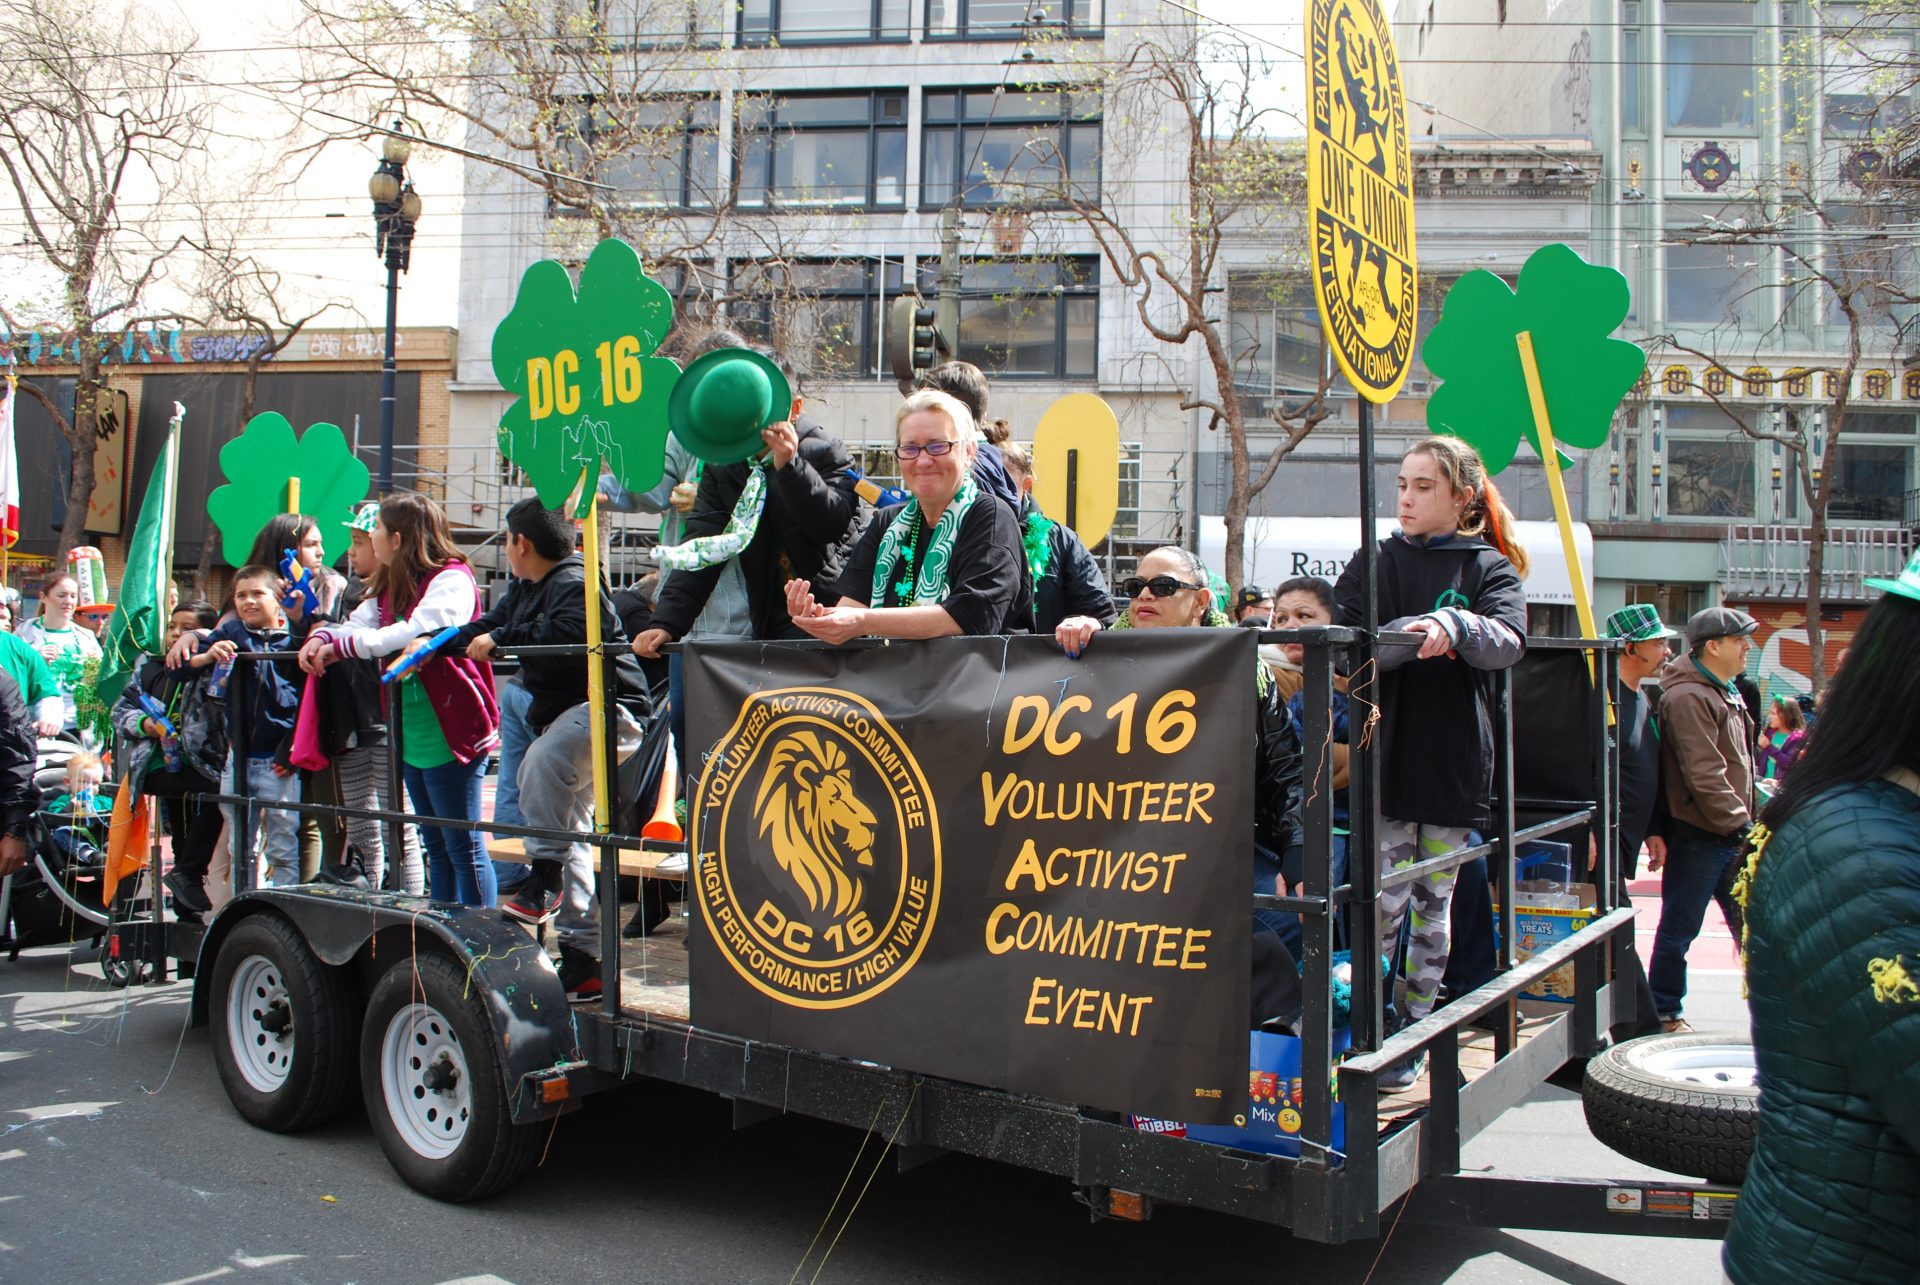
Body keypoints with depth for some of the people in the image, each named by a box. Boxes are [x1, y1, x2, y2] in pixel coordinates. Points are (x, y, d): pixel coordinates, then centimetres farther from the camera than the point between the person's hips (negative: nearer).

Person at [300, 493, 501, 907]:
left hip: (451, 734, -9)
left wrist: (340, 647, -22)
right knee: (436, 847, 17)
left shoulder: (451, 579, -14)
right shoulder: (388, 585, 16)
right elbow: (357, 624, 10)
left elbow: (415, 633, -27)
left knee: (464, 848, -3)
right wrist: (323, 637, -12)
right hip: (411, 738, 9)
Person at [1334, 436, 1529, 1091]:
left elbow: (1508, 642, -14)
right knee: (1383, 904, -4)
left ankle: (1416, 1029, 20)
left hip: (1455, 764, 0)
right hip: (1386, 760, 0)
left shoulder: (1490, 568, 5)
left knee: (1434, 901, 9)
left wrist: (1456, 626, -34)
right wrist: (1423, 632, -21)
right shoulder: (1374, 563, 10)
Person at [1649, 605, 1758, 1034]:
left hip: (1732, 837, 9)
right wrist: (1741, 823, -19)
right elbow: (1704, 775, -22)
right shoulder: (1688, 697, -16)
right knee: (1679, 929, 2)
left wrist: (1748, 818, 14)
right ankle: (1665, 1014, 13)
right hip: (1698, 837, -9)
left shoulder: (1728, 692, 17)